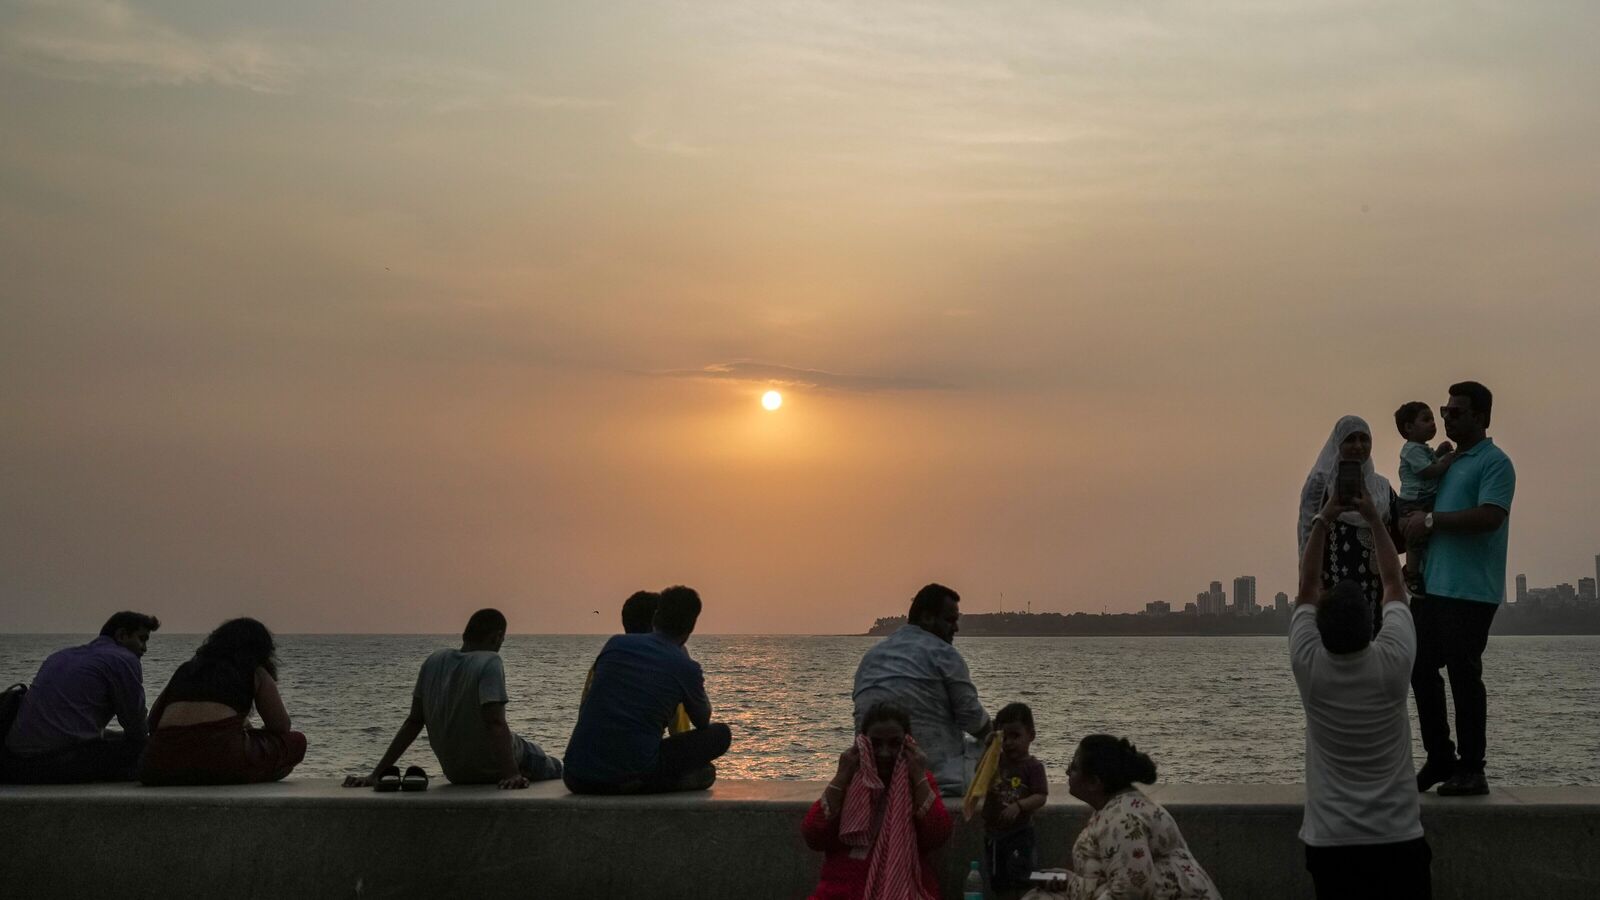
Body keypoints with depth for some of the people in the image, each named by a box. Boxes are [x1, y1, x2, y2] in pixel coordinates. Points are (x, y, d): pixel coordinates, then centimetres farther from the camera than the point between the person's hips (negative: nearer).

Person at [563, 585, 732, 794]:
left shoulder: (615, 644, 11)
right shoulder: (686, 668, 2)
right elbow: (702, 721, 24)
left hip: (577, 779, 3)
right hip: (635, 777, -3)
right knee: (720, 733, 13)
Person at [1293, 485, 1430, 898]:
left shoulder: (1309, 667, -10)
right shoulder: (1394, 661, -12)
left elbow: (1307, 589, 6)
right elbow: (1394, 584, 4)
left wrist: (1321, 523, 7)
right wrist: (1375, 519, 10)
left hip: (1330, 843, 1)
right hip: (1398, 839, -1)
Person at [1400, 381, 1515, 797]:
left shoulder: (1495, 462, -6)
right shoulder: (1447, 462, 20)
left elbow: (1489, 517, -20)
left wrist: (1432, 520, -15)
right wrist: (1415, 524, 5)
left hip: (1471, 591, -9)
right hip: (1433, 586, 9)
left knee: (1463, 675, -4)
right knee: (1421, 668, 9)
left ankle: (1471, 769, 6)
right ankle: (1440, 758, 19)